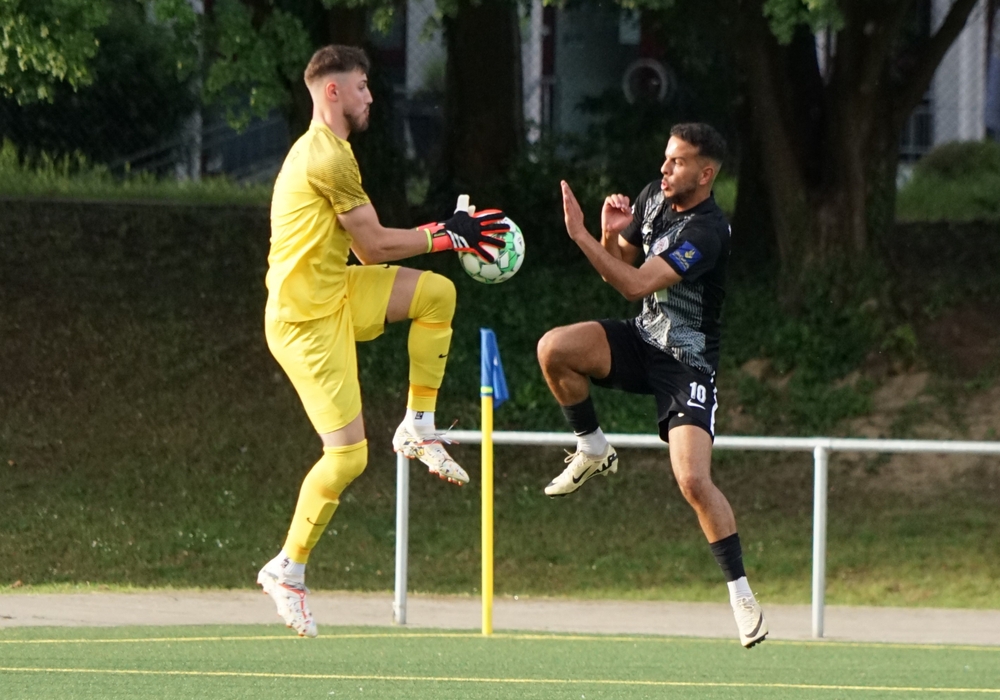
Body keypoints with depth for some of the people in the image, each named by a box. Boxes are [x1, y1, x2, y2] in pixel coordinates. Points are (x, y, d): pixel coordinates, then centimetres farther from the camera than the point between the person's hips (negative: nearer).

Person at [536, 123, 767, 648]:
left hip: (688, 363, -7)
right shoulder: (653, 197, 0)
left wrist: (580, 235, -33)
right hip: (643, 339, 7)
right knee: (553, 348, -21)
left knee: (693, 481, -20)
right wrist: (610, 235, -11)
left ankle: (741, 594, -5)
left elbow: (636, 285, -32)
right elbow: (615, 269, 11)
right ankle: (594, 450, 4)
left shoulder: (708, 232, -25)